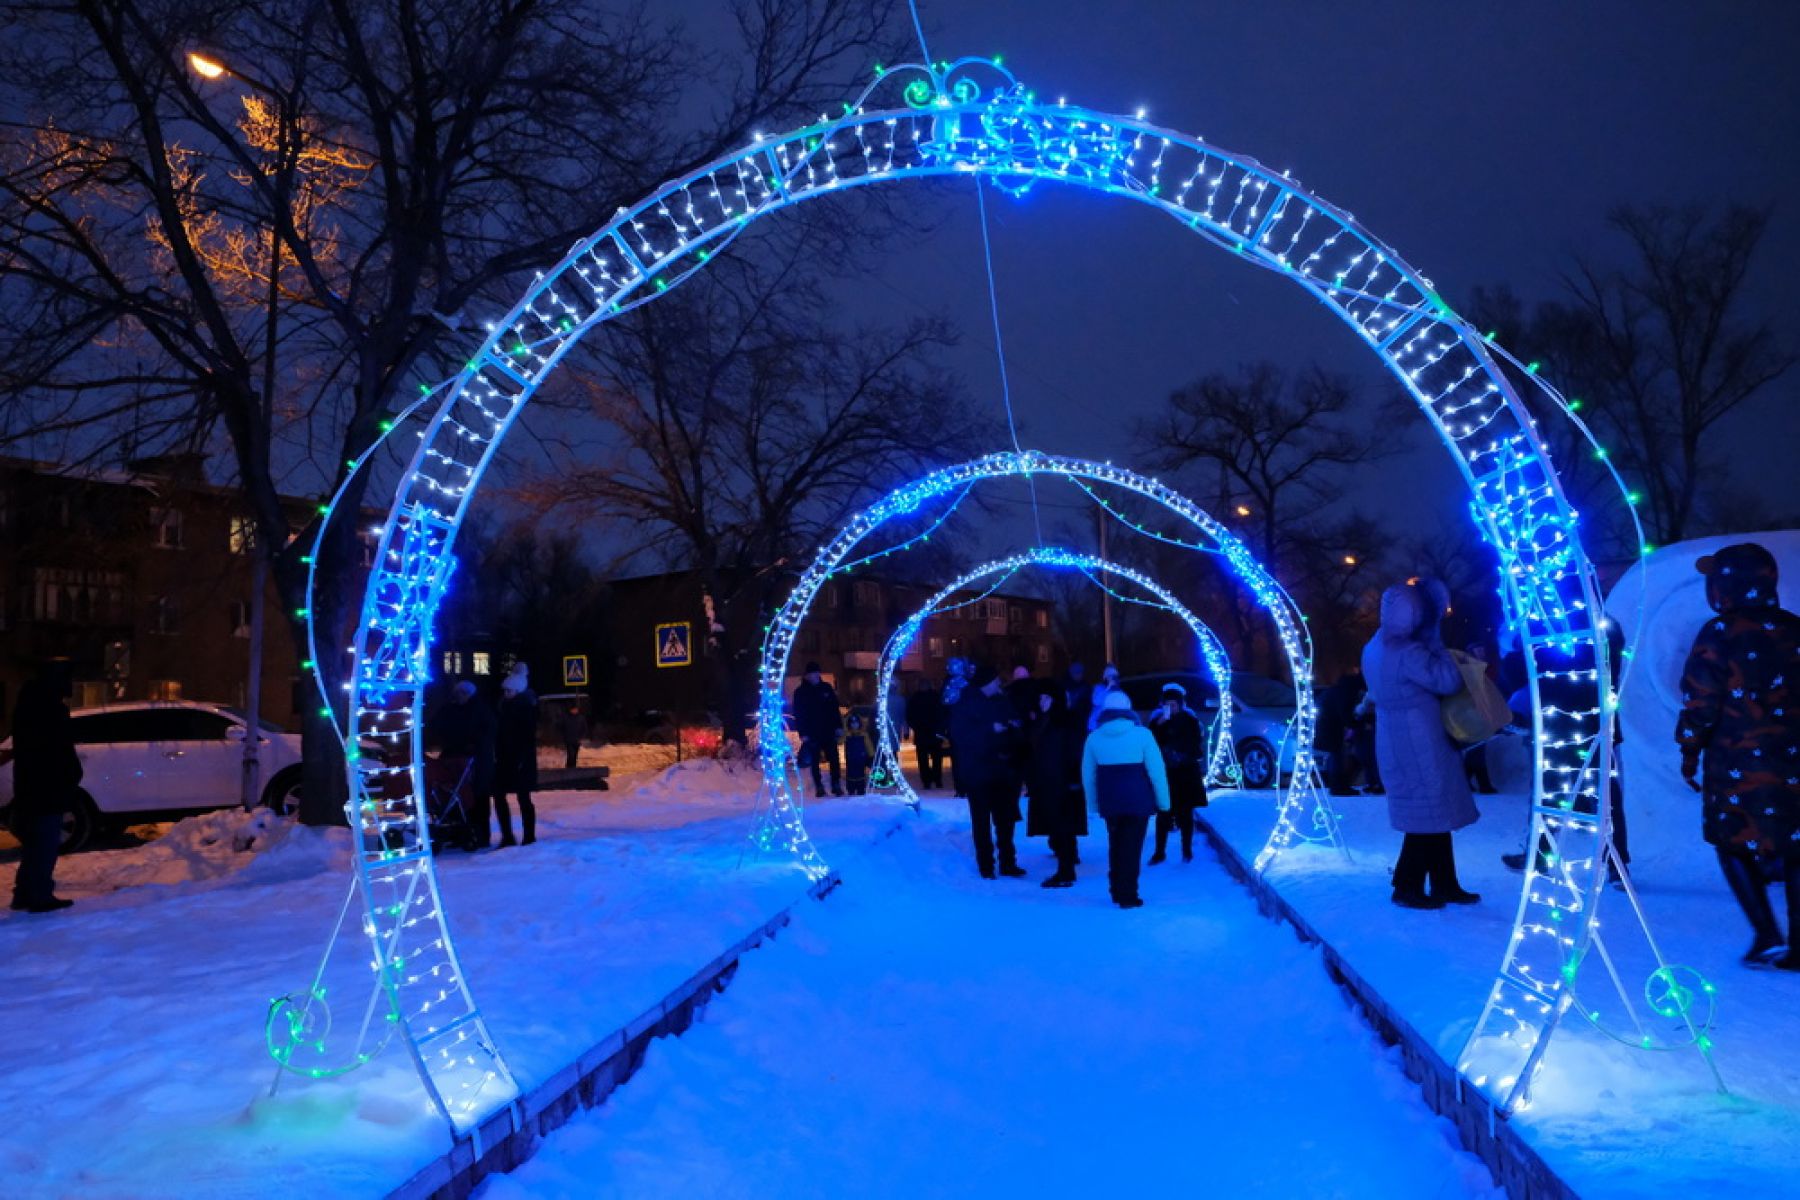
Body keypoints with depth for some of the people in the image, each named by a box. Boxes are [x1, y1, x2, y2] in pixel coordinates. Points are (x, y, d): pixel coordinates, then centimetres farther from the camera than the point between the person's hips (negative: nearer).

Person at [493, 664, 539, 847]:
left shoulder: (527, 706, -10)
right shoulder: (505, 704, 9)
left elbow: (529, 736, -15)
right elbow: (500, 731, 13)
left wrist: (522, 759, -21)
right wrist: (497, 754, 6)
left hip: (521, 758, -7)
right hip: (504, 757, 7)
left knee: (523, 798, -2)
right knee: (498, 794, 4)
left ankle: (529, 837, 6)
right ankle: (507, 837, 11)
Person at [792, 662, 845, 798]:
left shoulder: (827, 688, 6)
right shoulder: (800, 692, -1)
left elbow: (835, 709, 10)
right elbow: (798, 714, -3)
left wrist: (838, 726, 4)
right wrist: (802, 733, -9)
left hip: (828, 731, 2)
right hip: (811, 733, -2)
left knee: (834, 758, 1)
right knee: (814, 761, 4)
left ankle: (836, 785, 8)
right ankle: (819, 787, 12)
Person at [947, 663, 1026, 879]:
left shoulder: (1002, 701, 9)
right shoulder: (965, 705, -7)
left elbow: (1014, 722, 19)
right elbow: (960, 735, -17)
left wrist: (1014, 726, -4)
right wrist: (990, 730, -21)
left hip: (1003, 770, 5)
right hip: (977, 771, -4)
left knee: (1005, 819, 7)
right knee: (982, 820, 3)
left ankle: (1008, 862, 16)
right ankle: (986, 866, 10)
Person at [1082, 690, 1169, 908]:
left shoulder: (1094, 737, 2)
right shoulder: (1141, 734, -8)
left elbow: (1087, 775, 6)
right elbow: (1156, 770, -8)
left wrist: (1094, 803, 14)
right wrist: (1163, 800, 0)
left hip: (1109, 802, 3)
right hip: (1138, 800, -3)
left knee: (1115, 845, 18)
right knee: (1132, 847, 2)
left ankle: (1116, 890, 25)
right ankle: (1127, 896, 2)